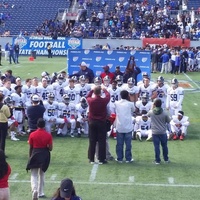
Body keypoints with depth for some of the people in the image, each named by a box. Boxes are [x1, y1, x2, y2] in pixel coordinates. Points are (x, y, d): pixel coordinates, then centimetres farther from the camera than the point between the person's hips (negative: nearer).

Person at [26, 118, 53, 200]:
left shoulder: (32, 135, -7)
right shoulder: (48, 135, -6)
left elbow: (30, 148, 0)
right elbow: (50, 148, -6)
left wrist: (30, 157, 12)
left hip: (35, 155, -2)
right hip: (45, 155, 2)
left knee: (34, 175, 5)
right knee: (41, 174, 19)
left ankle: (34, 190, -19)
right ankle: (40, 193, 25)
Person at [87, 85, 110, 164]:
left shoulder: (90, 100, -9)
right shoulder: (104, 100, -13)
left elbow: (88, 96, 16)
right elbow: (108, 95, 9)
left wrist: (92, 90, 25)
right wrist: (104, 89, 26)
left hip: (92, 122, 2)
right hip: (101, 123, -2)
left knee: (92, 141, 7)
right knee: (102, 141, 3)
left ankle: (91, 159, 10)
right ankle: (101, 159, 4)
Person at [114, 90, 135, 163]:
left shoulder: (116, 103, -1)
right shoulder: (130, 104, -5)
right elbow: (133, 110, 13)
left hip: (119, 127, 2)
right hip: (128, 127, -2)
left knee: (119, 144, 7)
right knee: (128, 143, 5)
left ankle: (119, 158, 11)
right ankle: (128, 158, 9)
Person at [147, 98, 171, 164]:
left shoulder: (151, 112, -9)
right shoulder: (164, 113, -10)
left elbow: (147, 115, 16)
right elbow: (168, 121, 3)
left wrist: (152, 108, 21)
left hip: (155, 132, 0)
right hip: (163, 132, 1)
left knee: (156, 146, 4)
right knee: (164, 146, 14)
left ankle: (157, 160, 8)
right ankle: (166, 159, 25)